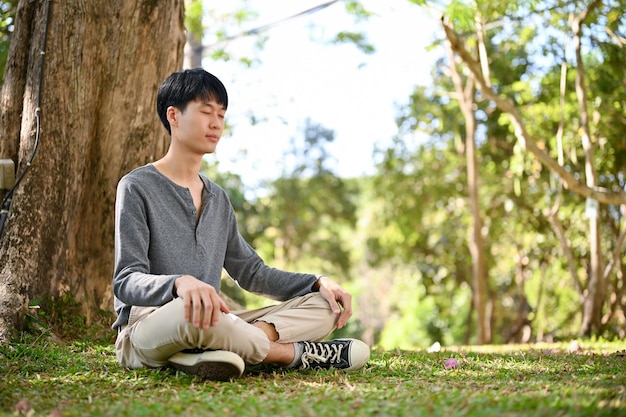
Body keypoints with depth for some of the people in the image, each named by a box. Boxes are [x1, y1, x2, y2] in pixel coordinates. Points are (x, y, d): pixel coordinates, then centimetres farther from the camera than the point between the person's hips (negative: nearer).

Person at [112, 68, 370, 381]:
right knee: (192, 313, -43)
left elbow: (252, 272, 21)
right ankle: (298, 354, -17)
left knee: (326, 306, -6)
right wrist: (181, 282, -36)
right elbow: (126, 282, -13)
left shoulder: (218, 199, 19)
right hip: (145, 327, -7)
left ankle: (205, 351, -30)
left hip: (208, 325, 7)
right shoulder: (137, 187, -3)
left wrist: (319, 283, 4)